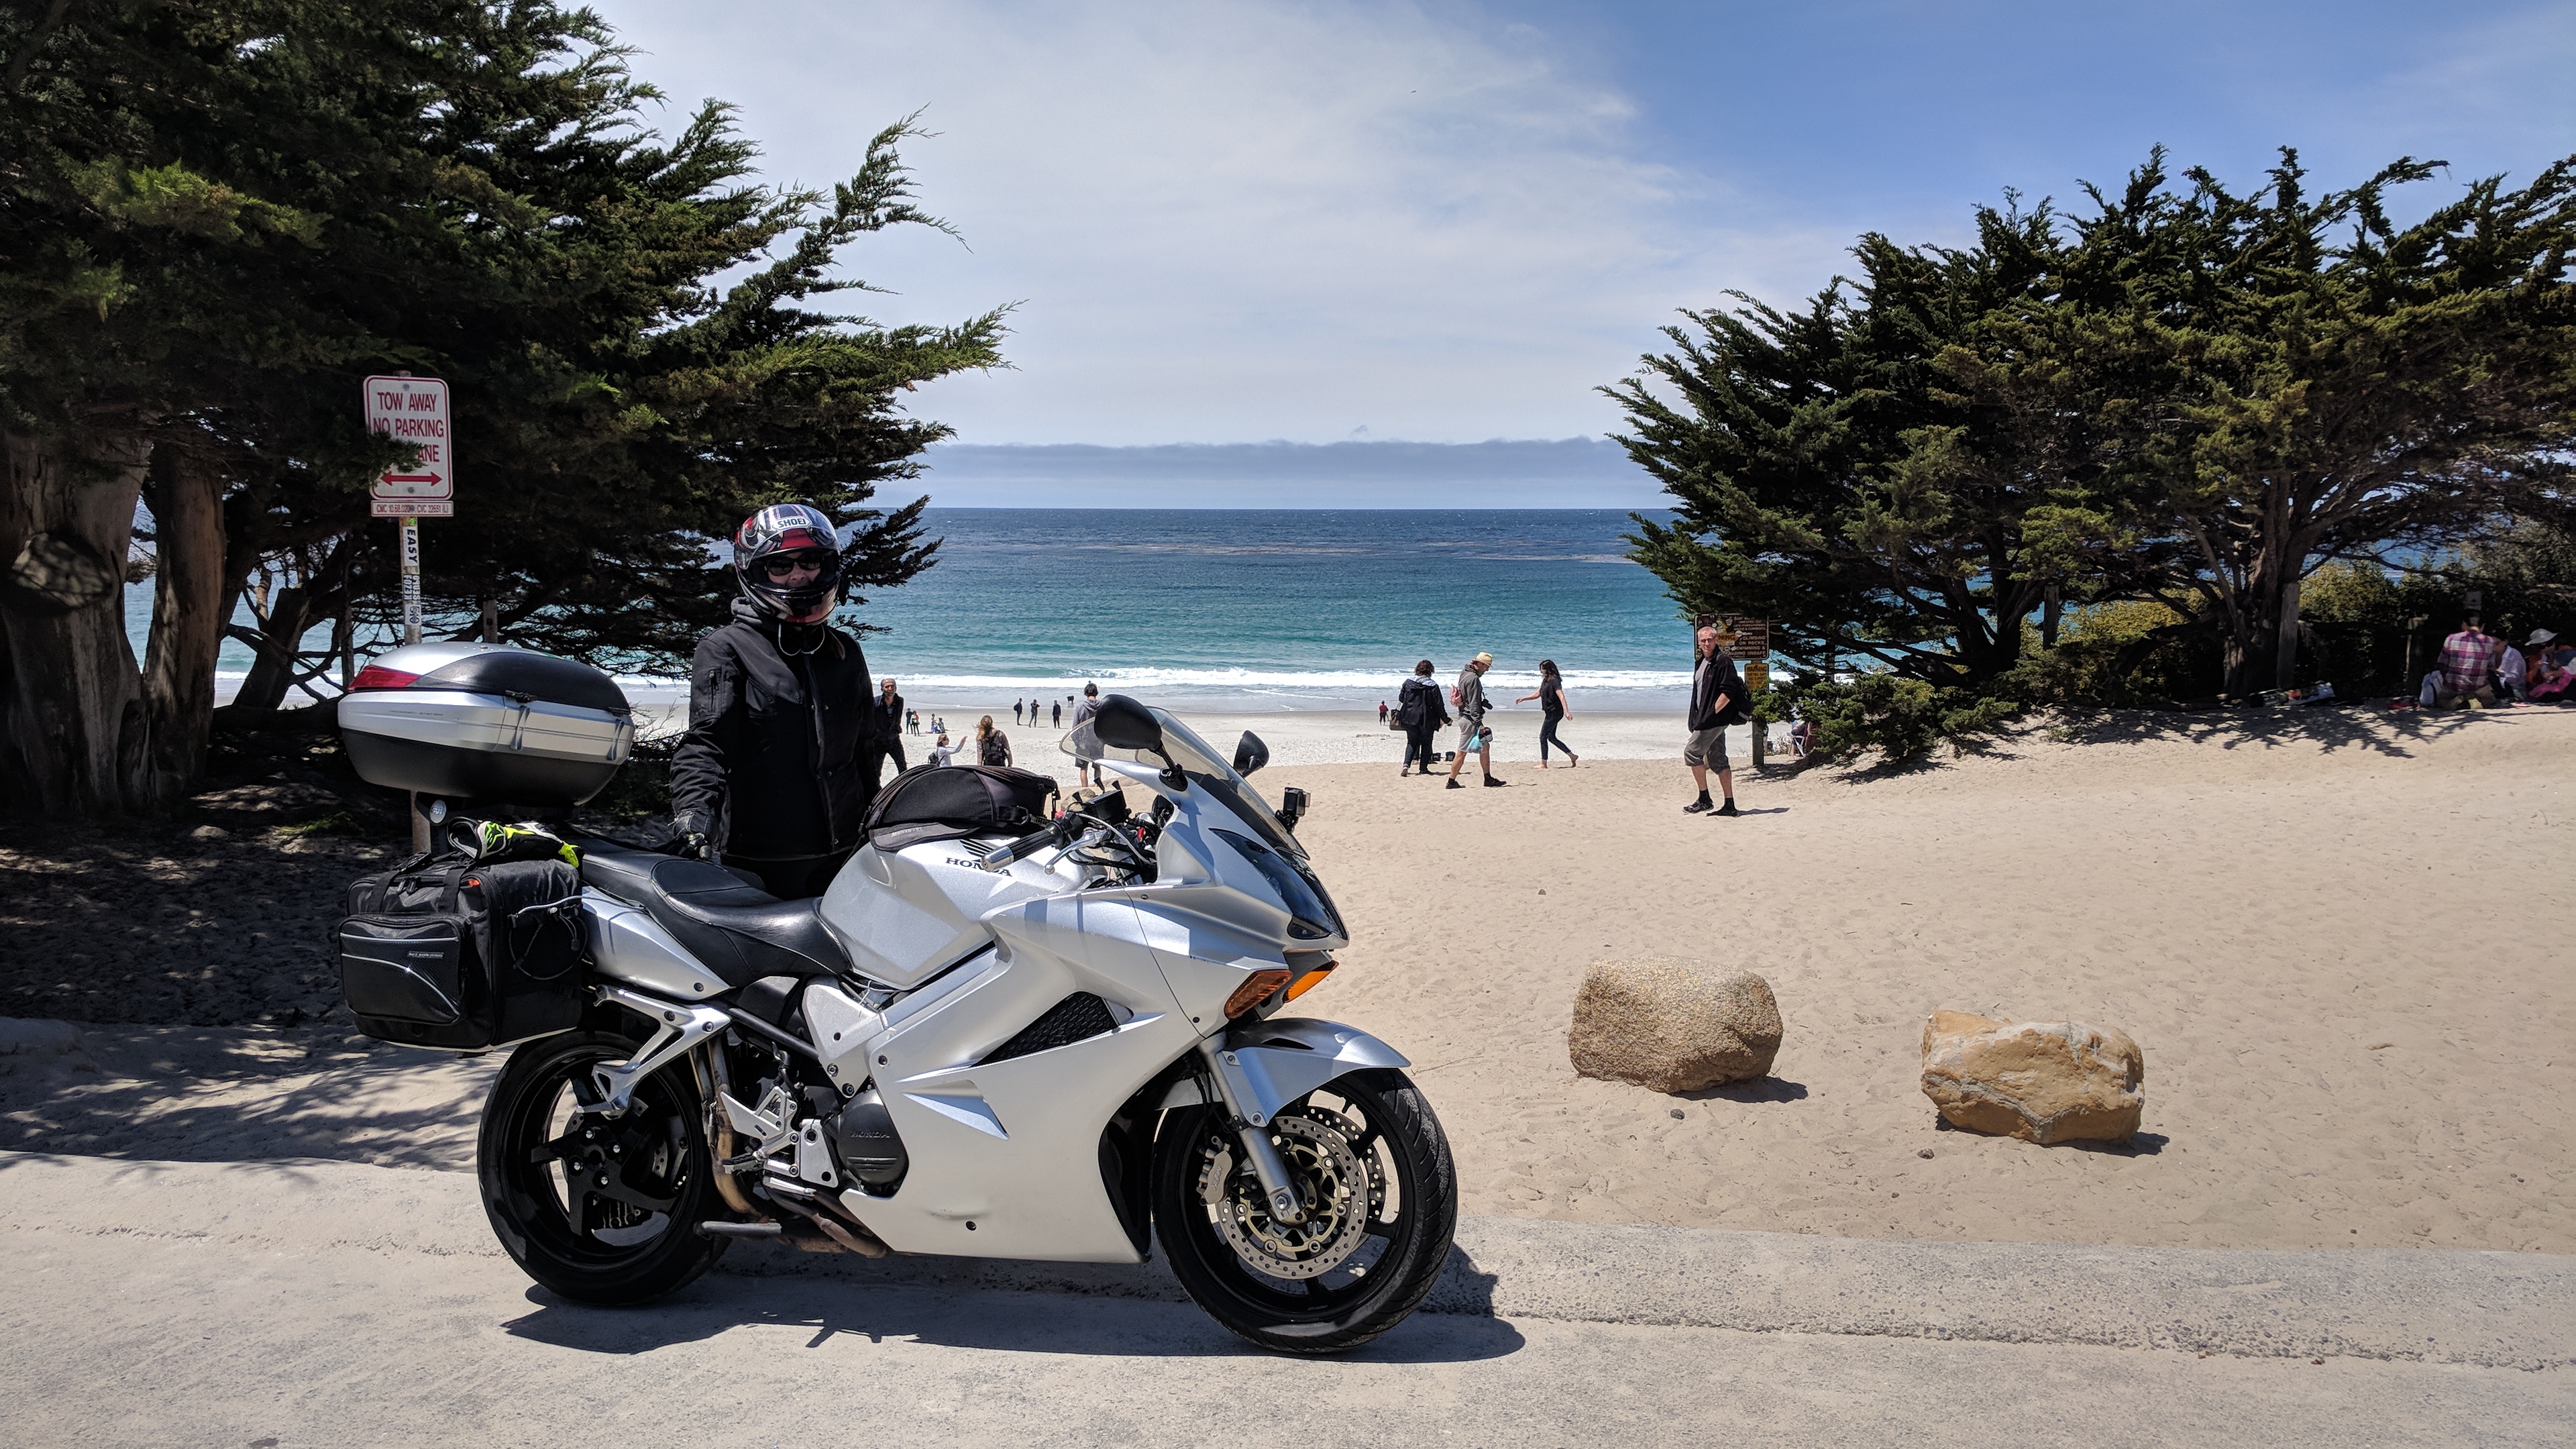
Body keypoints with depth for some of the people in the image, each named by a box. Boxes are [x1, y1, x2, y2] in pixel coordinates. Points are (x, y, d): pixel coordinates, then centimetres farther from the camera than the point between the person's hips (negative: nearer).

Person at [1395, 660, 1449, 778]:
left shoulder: (1408, 683, -1)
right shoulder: (1433, 686, -8)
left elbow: (1401, 699, 7)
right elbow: (1438, 705, -5)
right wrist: (1445, 719, 4)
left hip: (1410, 718, 2)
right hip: (1427, 720, -2)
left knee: (1412, 742, 12)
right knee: (1426, 744, 13)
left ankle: (1406, 764, -9)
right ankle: (1424, 768, 13)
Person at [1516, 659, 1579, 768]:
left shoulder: (1554, 681, -16)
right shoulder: (1545, 681, 13)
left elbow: (1561, 696, -26)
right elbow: (1538, 694, 25)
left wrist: (1566, 711, -35)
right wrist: (1523, 699, 19)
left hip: (1554, 713, -10)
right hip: (1551, 713, 10)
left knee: (1543, 737, -5)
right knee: (1551, 737, 15)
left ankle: (1543, 764, 2)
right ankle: (1572, 756, 21)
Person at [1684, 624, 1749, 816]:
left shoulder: (1723, 661, -12)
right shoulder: (1701, 663, 17)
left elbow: (1728, 692, -19)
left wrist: (1712, 713, -19)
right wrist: (1695, 719, 15)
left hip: (1715, 719, -10)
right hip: (1705, 719, 10)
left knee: (1692, 752, -8)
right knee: (1718, 760, 9)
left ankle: (1704, 800, -1)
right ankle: (1730, 806, 10)